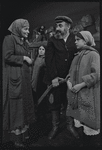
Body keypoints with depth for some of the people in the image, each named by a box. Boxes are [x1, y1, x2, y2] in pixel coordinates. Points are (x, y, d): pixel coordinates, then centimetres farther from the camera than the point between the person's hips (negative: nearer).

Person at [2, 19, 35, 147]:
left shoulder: (23, 41, 17)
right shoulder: (9, 38, -6)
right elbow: (7, 57, -17)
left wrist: (29, 59, 5)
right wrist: (23, 58, -12)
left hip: (24, 77, 8)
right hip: (14, 78, -8)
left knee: (24, 105, 11)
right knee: (15, 106, 0)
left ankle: (23, 131, 25)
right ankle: (15, 135, 14)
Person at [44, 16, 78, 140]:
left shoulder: (75, 39, 2)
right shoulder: (52, 40, 0)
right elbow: (48, 60, -4)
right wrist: (53, 77, -11)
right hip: (56, 78, 0)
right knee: (55, 103, 7)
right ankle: (55, 126, 25)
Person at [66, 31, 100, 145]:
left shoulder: (93, 54, -7)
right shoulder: (77, 56, 14)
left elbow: (97, 74, -16)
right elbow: (71, 71, 18)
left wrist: (81, 85, -18)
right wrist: (69, 81, -3)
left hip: (88, 94, -6)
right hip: (75, 94, 6)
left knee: (88, 121, 1)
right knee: (77, 118, 12)